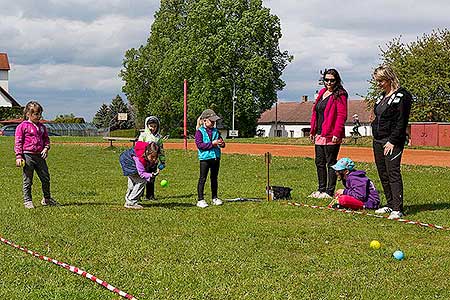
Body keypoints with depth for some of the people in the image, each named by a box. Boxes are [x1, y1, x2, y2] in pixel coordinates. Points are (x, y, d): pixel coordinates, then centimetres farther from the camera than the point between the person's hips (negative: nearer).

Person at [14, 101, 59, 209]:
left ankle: (47, 199, 22)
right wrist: (18, 156, -12)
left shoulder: (41, 127, 14)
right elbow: (18, 142, -6)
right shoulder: (22, 126, -4)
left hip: (40, 156, 6)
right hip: (28, 156, -6)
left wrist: (46, 148, 0)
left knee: (46, 178, 8)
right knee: (27, 180, 2)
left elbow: (46, 139, 21)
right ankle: (27, 201, 11)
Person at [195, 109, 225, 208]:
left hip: (216, 157, 6)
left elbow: (221, 141, 17)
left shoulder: (216, 131, 12)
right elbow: (199, 145, -15)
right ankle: (200, 200, 3)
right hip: (205, 158, -6)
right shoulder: (199, 132, -6)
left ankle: (214, 198, 23)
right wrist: (212, 143, -20)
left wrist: (221, 143, -8)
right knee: (202, 179, -1)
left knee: (214, 178, 14)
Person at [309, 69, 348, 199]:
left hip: (331, 136, -9)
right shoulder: (322, 93, 17)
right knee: (319, 162, 14)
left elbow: (342, 115, -15)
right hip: (319, 135, 9)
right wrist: (313, 130, 18)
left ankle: (329, 192, 4)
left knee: (331, 163, -2)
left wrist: (336, 133, -21)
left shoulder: (339, 95, -8)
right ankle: (321, 189, 25)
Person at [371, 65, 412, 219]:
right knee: (383, 174, 9)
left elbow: (401, 122, -13)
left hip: (392, 142, -9)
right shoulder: (382, 96, 17)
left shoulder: (402, 95, -9)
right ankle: (390, 204, 18)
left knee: (393, 173, -12)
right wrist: (375, 136, 13)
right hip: (378, 141, 9)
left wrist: (392, 141, -17)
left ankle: (397, 209, -12)